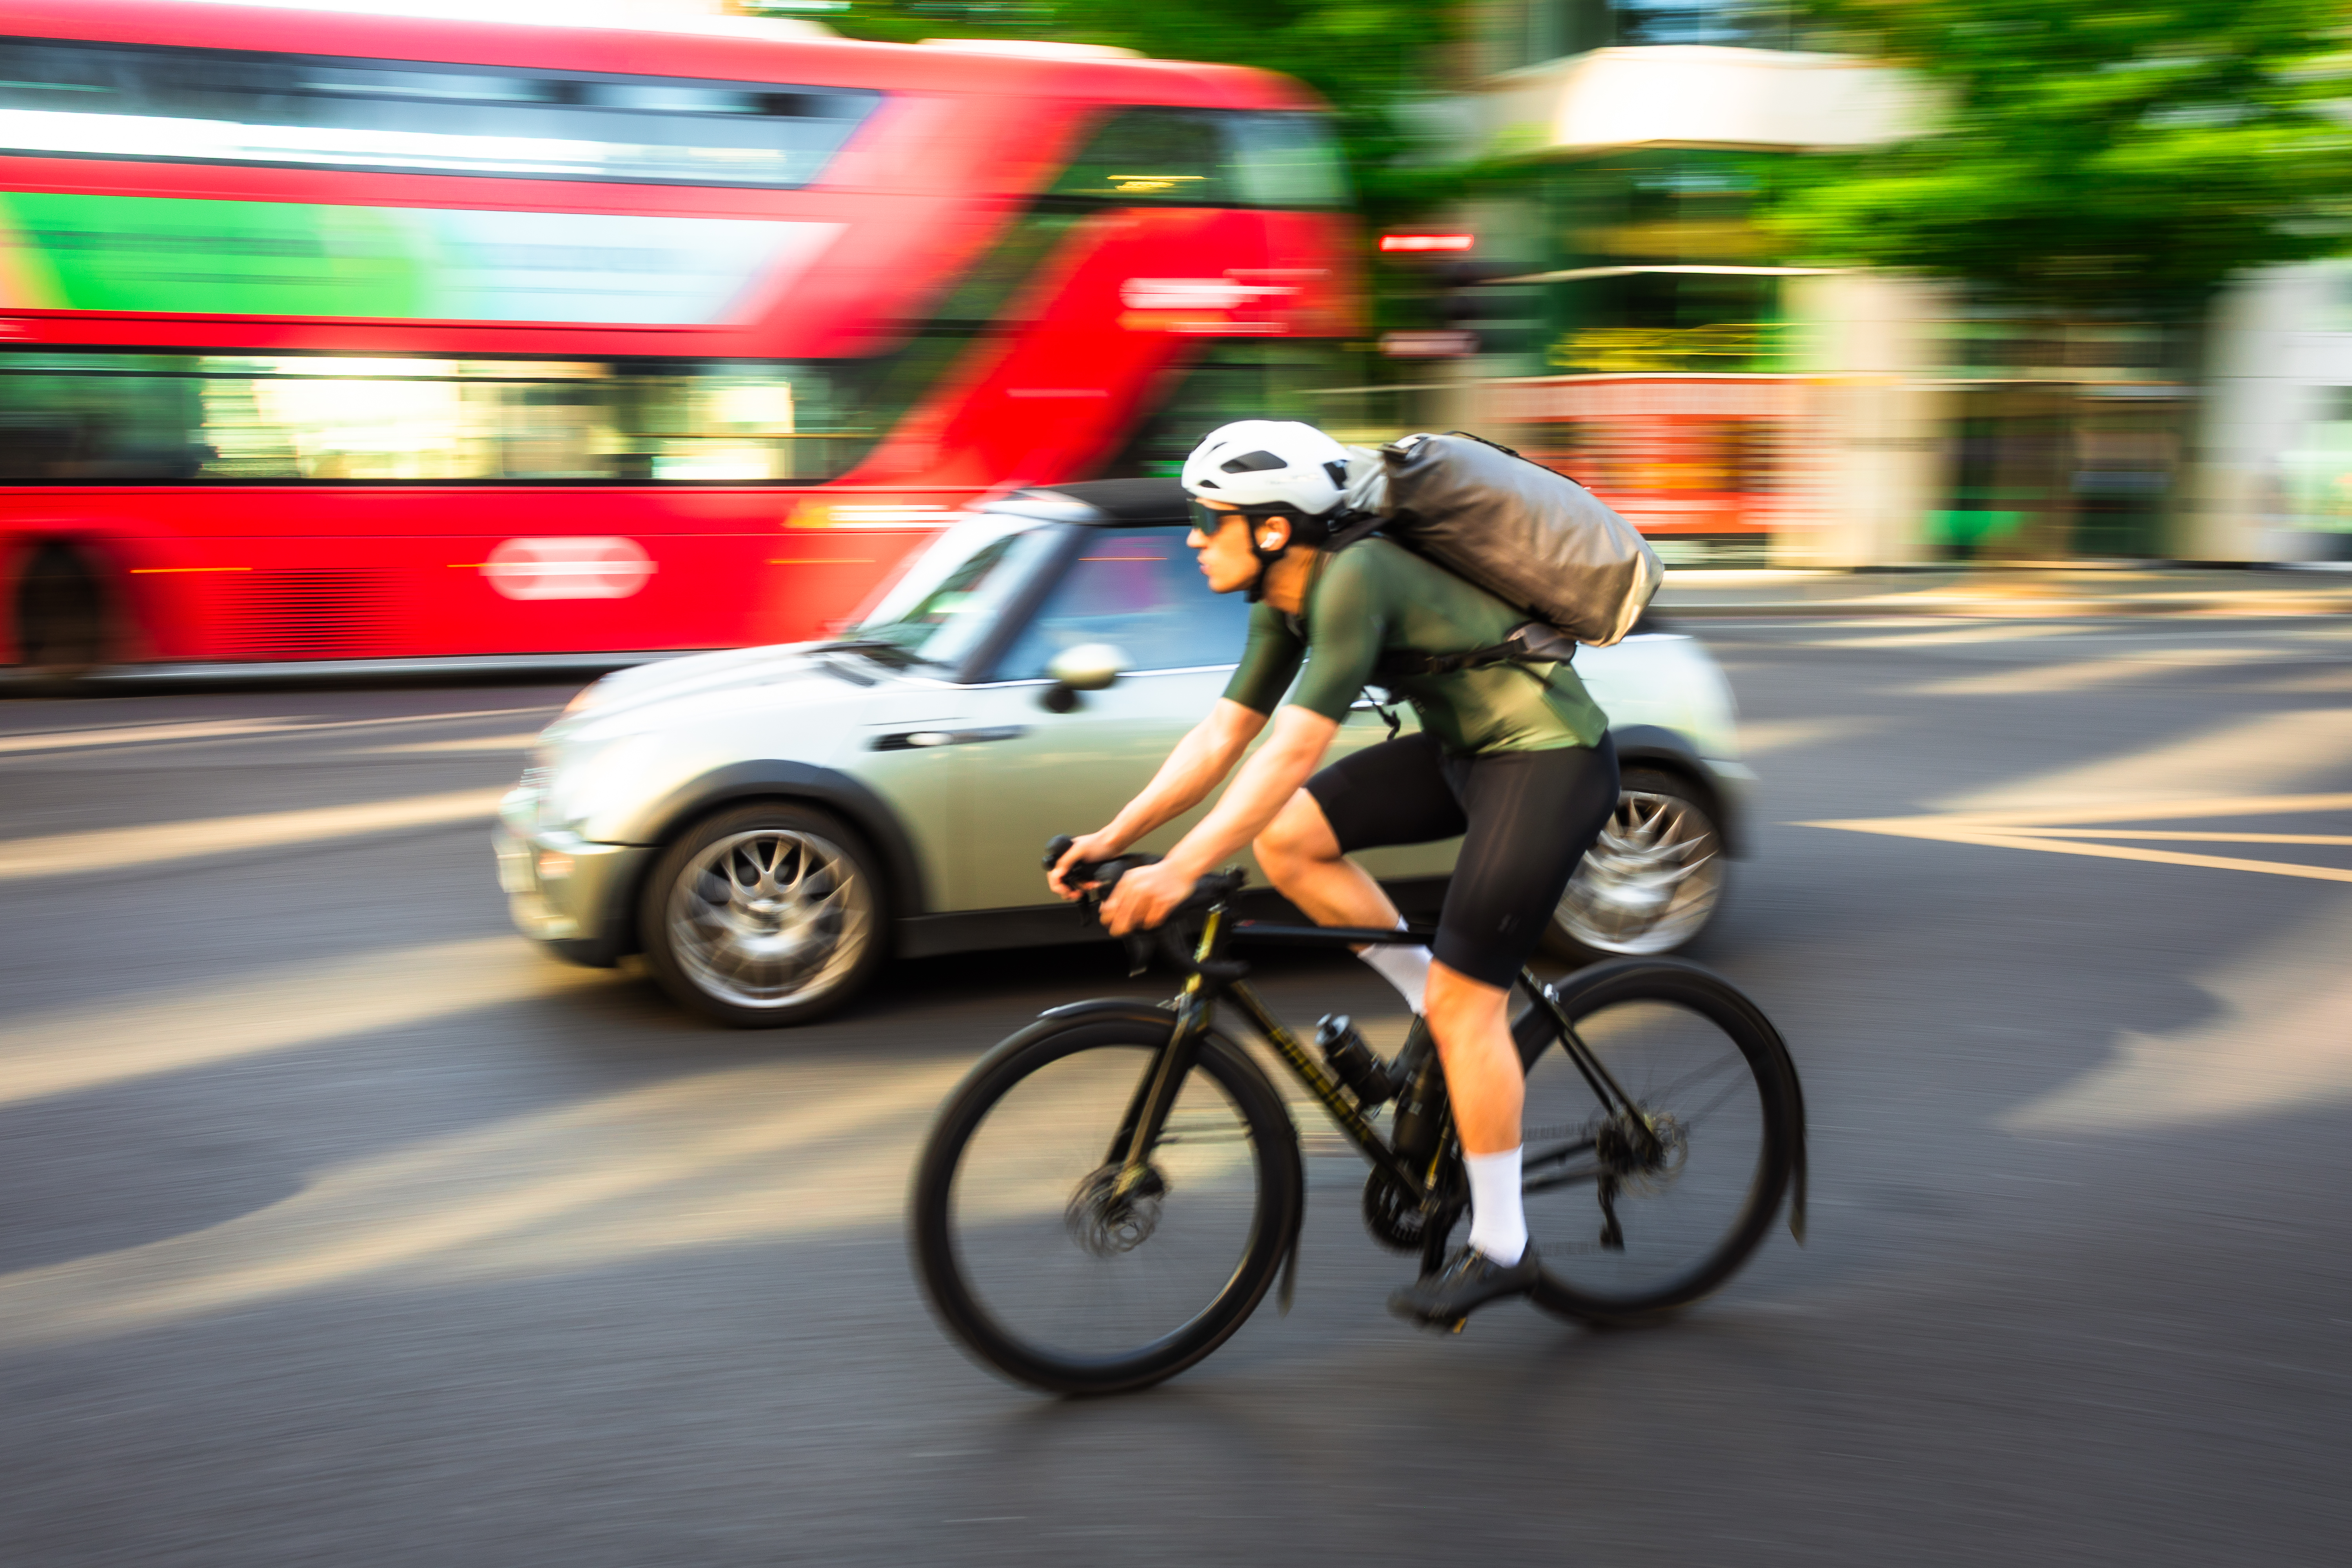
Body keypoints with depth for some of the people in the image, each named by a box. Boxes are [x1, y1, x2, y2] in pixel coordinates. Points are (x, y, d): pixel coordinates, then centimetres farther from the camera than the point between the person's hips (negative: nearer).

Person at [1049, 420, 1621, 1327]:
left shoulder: (1355, 579, -25)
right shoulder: (1288, 603, 3)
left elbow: (1294, 750, -32)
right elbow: (1222, 736, 6)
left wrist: (1178, 872, -35)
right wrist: (1113, 837, 0)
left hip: (1551, 759, -9)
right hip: (1468, 748, 9)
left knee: (1465, 1000, -10)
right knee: (1284, 840, -1)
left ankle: (1499, 1249, 5)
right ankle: (1445, 1020, 10)